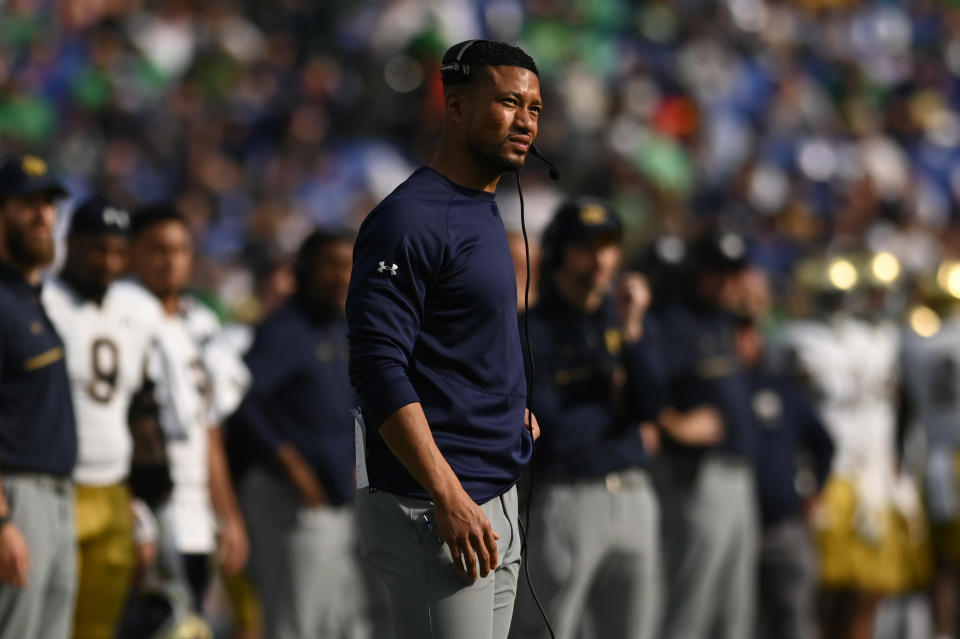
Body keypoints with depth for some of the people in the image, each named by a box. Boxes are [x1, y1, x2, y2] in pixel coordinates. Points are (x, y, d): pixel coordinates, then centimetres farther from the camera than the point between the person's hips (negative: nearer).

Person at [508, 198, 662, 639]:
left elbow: (651, 409, -2)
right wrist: (615, 403, 0)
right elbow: (552, 429, -14)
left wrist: (632, 332, -11)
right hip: (566, 499, -6)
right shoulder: (535, 330, -7)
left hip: (633, 498, 6)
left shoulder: (625, 317, 12)